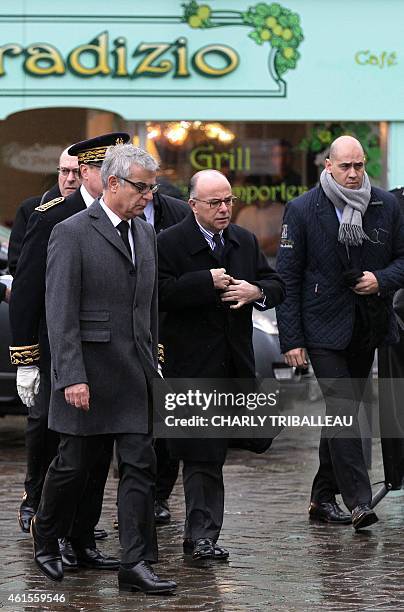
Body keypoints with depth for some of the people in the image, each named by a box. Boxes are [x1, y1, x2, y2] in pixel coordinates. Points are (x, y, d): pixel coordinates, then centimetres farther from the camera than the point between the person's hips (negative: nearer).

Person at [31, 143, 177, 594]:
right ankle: (45, 535, 30)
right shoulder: (71, 233, -8)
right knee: (75, 464, 6)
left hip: (136, 373, 6)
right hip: (89, 371, -6)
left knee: (140, 467, -2)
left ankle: (136, 563, -1)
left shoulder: (145, 234, 13)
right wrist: (72, 377, -18)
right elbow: (61, 314, -13)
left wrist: (152, 364, 15)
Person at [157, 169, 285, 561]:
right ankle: (203, 534, -7)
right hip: (192, 366, -6)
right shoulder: (170, 243, -7)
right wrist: (207, 282, -20)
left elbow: (276, 286, 16)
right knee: (203, 453, -9)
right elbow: (160, 294, -18)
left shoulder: (245, 241, 13)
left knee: (214, 450, 12)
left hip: (233, 364, 6)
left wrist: (256, 291, -7)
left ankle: (200, 534, 23)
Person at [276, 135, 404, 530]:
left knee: (342, 413, 12)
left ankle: (323, 497, 21)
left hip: (366, 330, 4)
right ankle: (359, 502, -17)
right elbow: (288, 278, -5)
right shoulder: (302, 210, -6)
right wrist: (291, 339, -9)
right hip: (324, 329, -4)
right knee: (342, 411, -13)